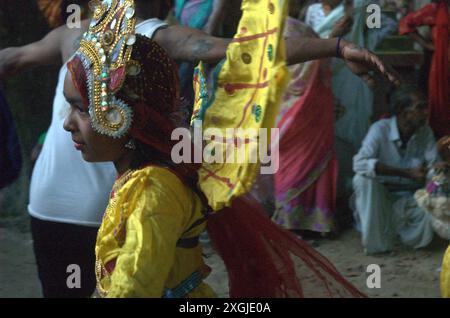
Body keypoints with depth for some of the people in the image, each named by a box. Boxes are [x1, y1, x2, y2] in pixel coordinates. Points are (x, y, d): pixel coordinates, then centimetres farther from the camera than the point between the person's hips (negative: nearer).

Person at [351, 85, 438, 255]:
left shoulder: (425, 132, -7)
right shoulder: (380, 129, -19)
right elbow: (359, 164, -33)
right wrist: (407, 173, -36)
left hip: (409, 197, 2)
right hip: (381, 194, -2)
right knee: (363, 179, -34)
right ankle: (375, 242, -20)